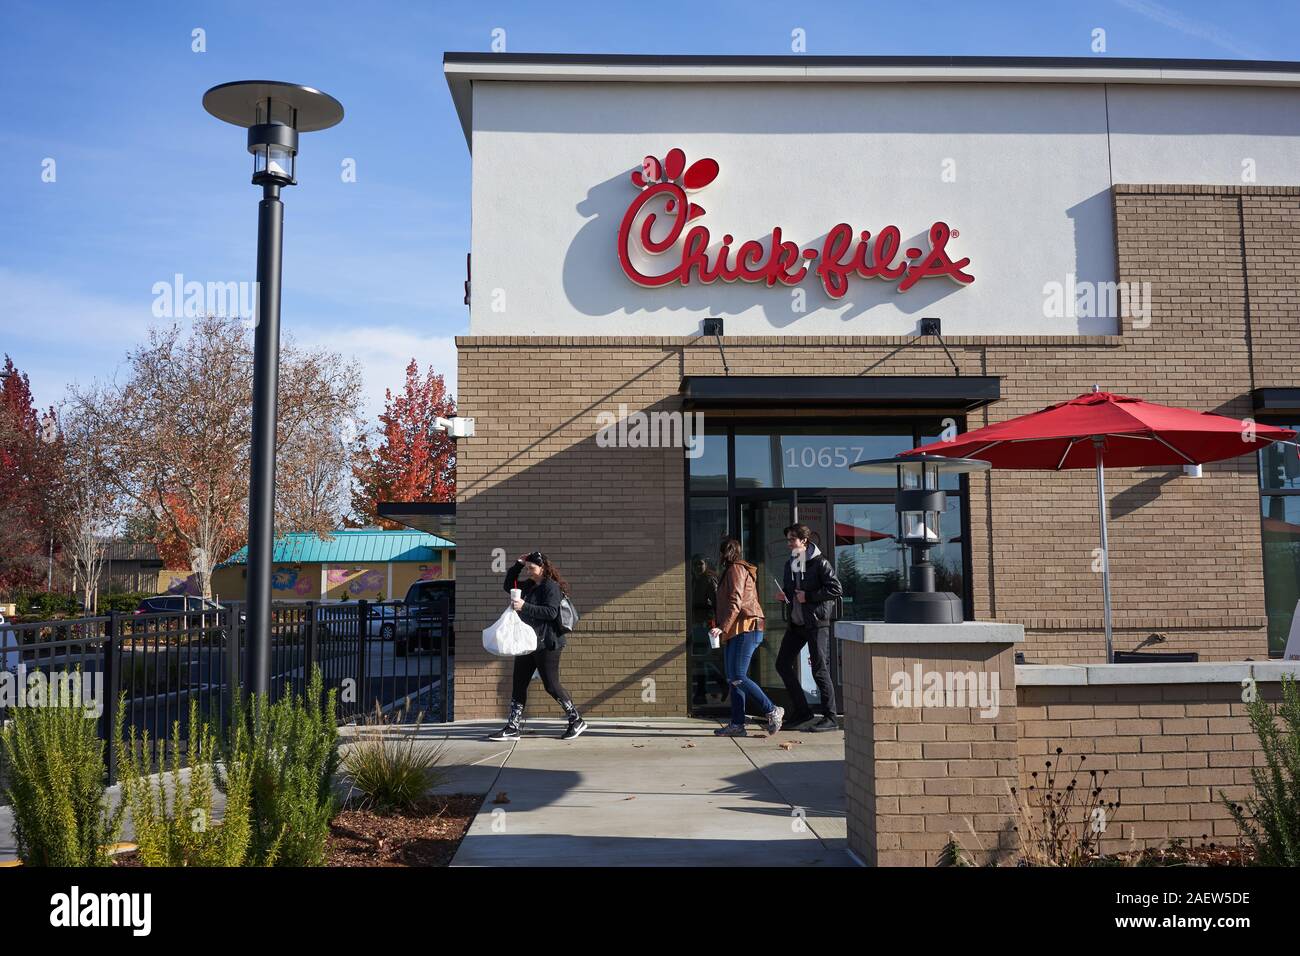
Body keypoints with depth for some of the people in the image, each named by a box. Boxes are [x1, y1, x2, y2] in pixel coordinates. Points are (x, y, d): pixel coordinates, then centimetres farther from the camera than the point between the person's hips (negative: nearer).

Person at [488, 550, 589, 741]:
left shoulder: (551, 586, -11)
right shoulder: (529, 585, 14)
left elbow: (551, 612, -22)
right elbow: (509, 586, 26)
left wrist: (525, 607, -27)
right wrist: (517, 564, 13)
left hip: (546, 644, -9)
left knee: (551, 685, -4)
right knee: (518, 685, 6)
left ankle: (577, 721, 11)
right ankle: (512, 728, 10)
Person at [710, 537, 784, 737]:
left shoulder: (736, 569, -7)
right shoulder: (731, 571, 23)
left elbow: (735, 603, -17)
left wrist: (722, 627, -23)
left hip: (745, 629, -10)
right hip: (736, 632, 10)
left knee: (737, 677, -15)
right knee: (733, 679, 6)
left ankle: (772, 711, -9)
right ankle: (737, 724, 5)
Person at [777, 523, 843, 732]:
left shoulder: (819, 562, -10)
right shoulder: (790, 563, 13)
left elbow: (836, 589, -16)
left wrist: (808, 596, -17)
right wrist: (785, 594, 2)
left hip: (816, 623, -8)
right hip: (796, 622, 8)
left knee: (820, 670, -5)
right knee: (783, 664, 7)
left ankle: (830, 718, 5)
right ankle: (804, 713, 16)